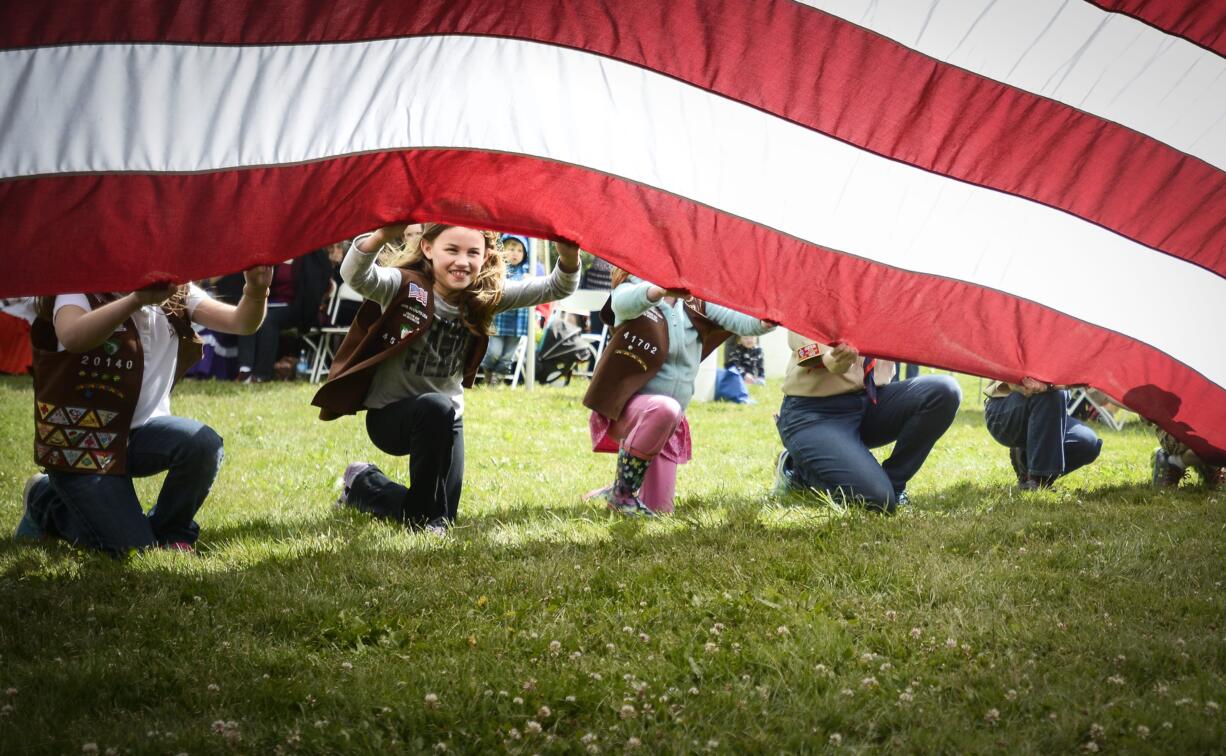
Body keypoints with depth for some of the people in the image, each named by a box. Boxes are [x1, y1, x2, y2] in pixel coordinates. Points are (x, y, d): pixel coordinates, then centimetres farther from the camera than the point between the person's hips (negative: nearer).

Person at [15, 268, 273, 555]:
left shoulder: (177, 294, 0)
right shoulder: (79, 292, -17)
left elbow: (241, 322, -12)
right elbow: (72, 337, -41)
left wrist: (255, 292, -35)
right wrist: (137, 299, -56)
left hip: (141, 429, 5)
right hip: (80, 443, -5)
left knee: (203, 443, -27)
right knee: (134, 551, -12)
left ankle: (171, 535, 0)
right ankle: (48, 503, 15)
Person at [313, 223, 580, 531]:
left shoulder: (486, 297, -8)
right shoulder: (404, 286, -20)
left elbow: (555, 288, -13)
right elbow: (355, 275, -40)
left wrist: (569, 257, -36)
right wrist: (381, 236, -61)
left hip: (445, 422, 5)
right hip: (390, 415, -5)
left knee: (444, 516, 4)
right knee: (436, 406, -37)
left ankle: (364, 486, 33)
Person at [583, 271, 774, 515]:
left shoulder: (696, 305, 6)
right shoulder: (630, 289, -8)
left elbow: (735, 319, -5)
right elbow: (625, 301, -32)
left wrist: (765, 321, -29)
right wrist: (662, 289, -55)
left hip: (667, 427, 6)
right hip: (625, 407, -5)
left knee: (659, 509, 4)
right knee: (664, 408, -40)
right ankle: (621, 493, -21)